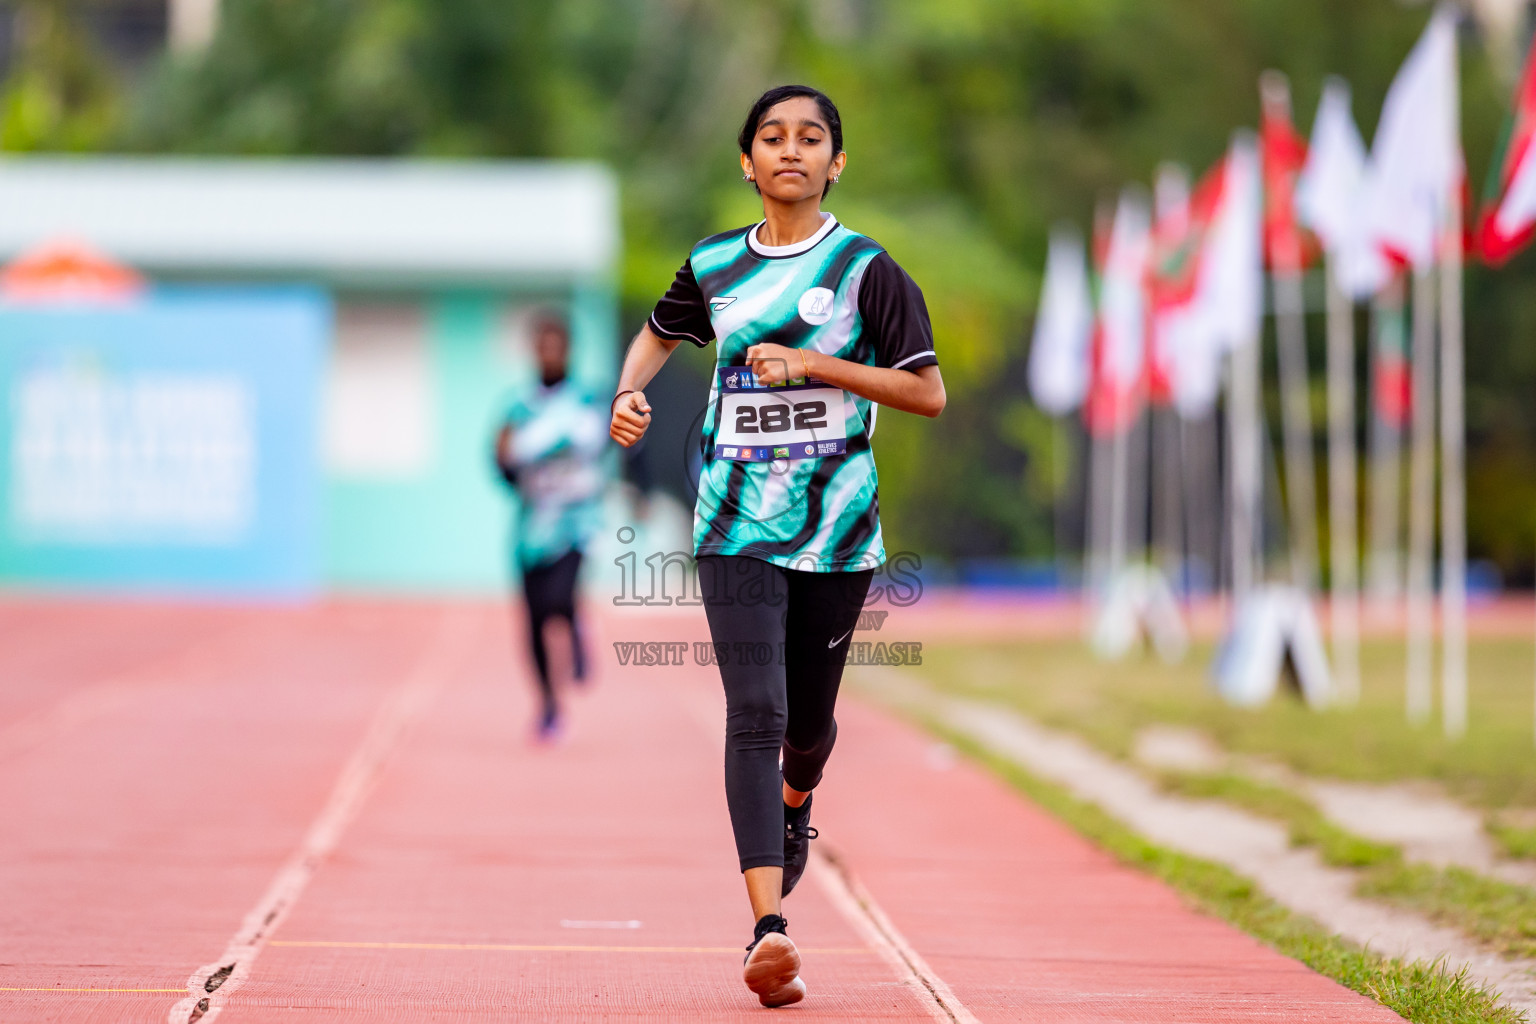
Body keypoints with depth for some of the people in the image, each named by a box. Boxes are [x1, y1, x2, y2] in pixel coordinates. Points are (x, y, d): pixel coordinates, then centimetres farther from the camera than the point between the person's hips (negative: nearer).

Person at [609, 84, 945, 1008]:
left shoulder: (866, 268, -2)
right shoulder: (715, 266, 7)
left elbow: (929, 392, -6)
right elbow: (660, 332, 28)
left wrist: (816, 366, -15)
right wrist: (630, 392, 7)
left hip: (838, 527, 0)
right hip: (738, 526, 0)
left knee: (809, 718, 13)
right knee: (755, 714, -15)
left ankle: (796, 805, 52)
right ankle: (769, 927, -23)